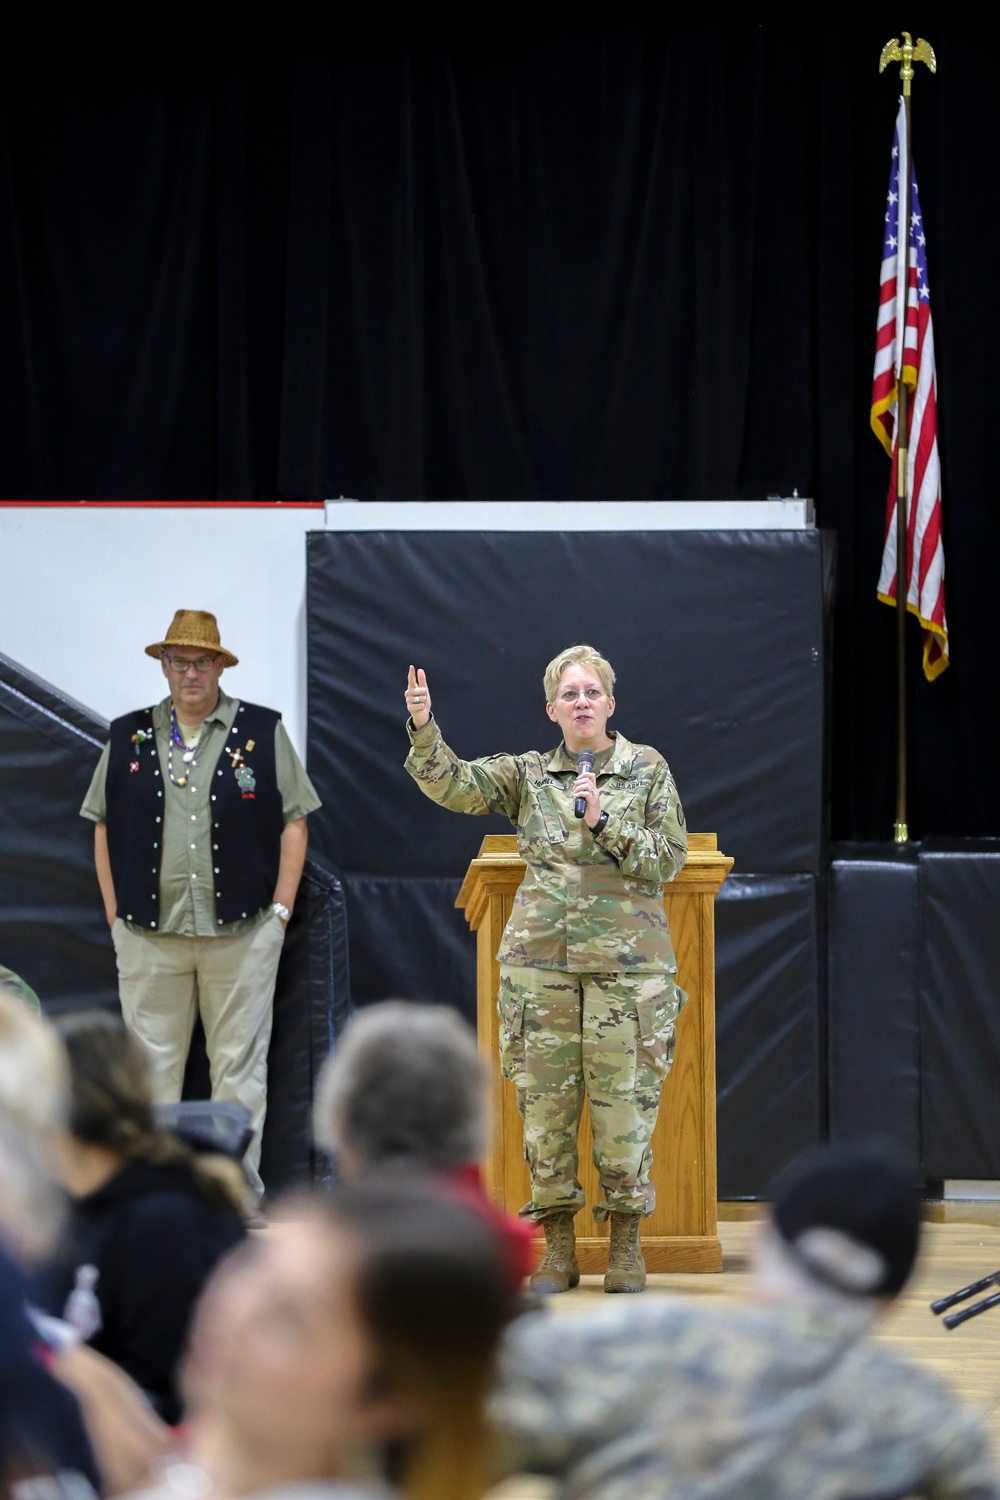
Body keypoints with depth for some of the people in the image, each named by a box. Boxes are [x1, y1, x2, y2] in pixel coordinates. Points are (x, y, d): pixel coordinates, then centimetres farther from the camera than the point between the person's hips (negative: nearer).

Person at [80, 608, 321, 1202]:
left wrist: (280, 909, -1)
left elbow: (294, 822, 5)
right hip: (149, 932, 1)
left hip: (242, 931, -1)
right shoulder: (130, 736, 9)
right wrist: (114, 911, 4)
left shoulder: (263, 732, 5)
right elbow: (104, 828, 12)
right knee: (152, 1064, 4)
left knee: (239, 1063, 2)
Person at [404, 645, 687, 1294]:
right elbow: (453, 784, -2)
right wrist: (423, 730, -18)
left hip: (628, 962, -2)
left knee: (625, 1105, -3)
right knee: (545, 1101, 1)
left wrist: (604, 821, -12)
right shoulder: (529, 775, 10)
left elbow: (670, 857, 0)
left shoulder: (647, 769, 7)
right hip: (541, 961, 2)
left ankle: (627, 1246, 8)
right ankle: (558, 1248, 8)